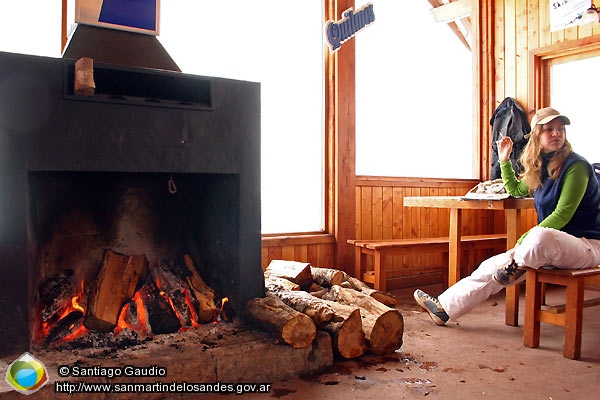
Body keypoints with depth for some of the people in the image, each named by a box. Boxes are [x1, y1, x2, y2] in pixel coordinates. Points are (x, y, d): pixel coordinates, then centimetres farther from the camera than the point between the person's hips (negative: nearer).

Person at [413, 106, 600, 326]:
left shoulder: (576, 166, -13)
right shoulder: (541, 168, 10)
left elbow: (562, 215, -19)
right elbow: (515, 190, 29)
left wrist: (523, 241, -22)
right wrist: (504, 160, 17)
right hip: (547, 246, 7)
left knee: (541, 236, -41)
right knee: (496, 266, -5)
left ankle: (517, 267, -9)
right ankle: (444, 307, -1)